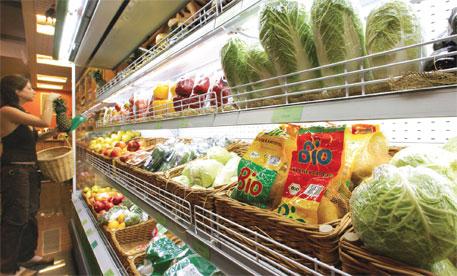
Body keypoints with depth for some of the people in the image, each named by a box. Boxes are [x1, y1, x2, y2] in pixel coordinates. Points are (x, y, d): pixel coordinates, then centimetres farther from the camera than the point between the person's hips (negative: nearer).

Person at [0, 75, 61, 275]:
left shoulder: (20, 113, 14)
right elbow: (44, 122, -23)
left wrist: (51, 133, 5)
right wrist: (49, 100, -9)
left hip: (29, 170, 9)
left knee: (29, 215, 17)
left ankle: (27, 255, 33)